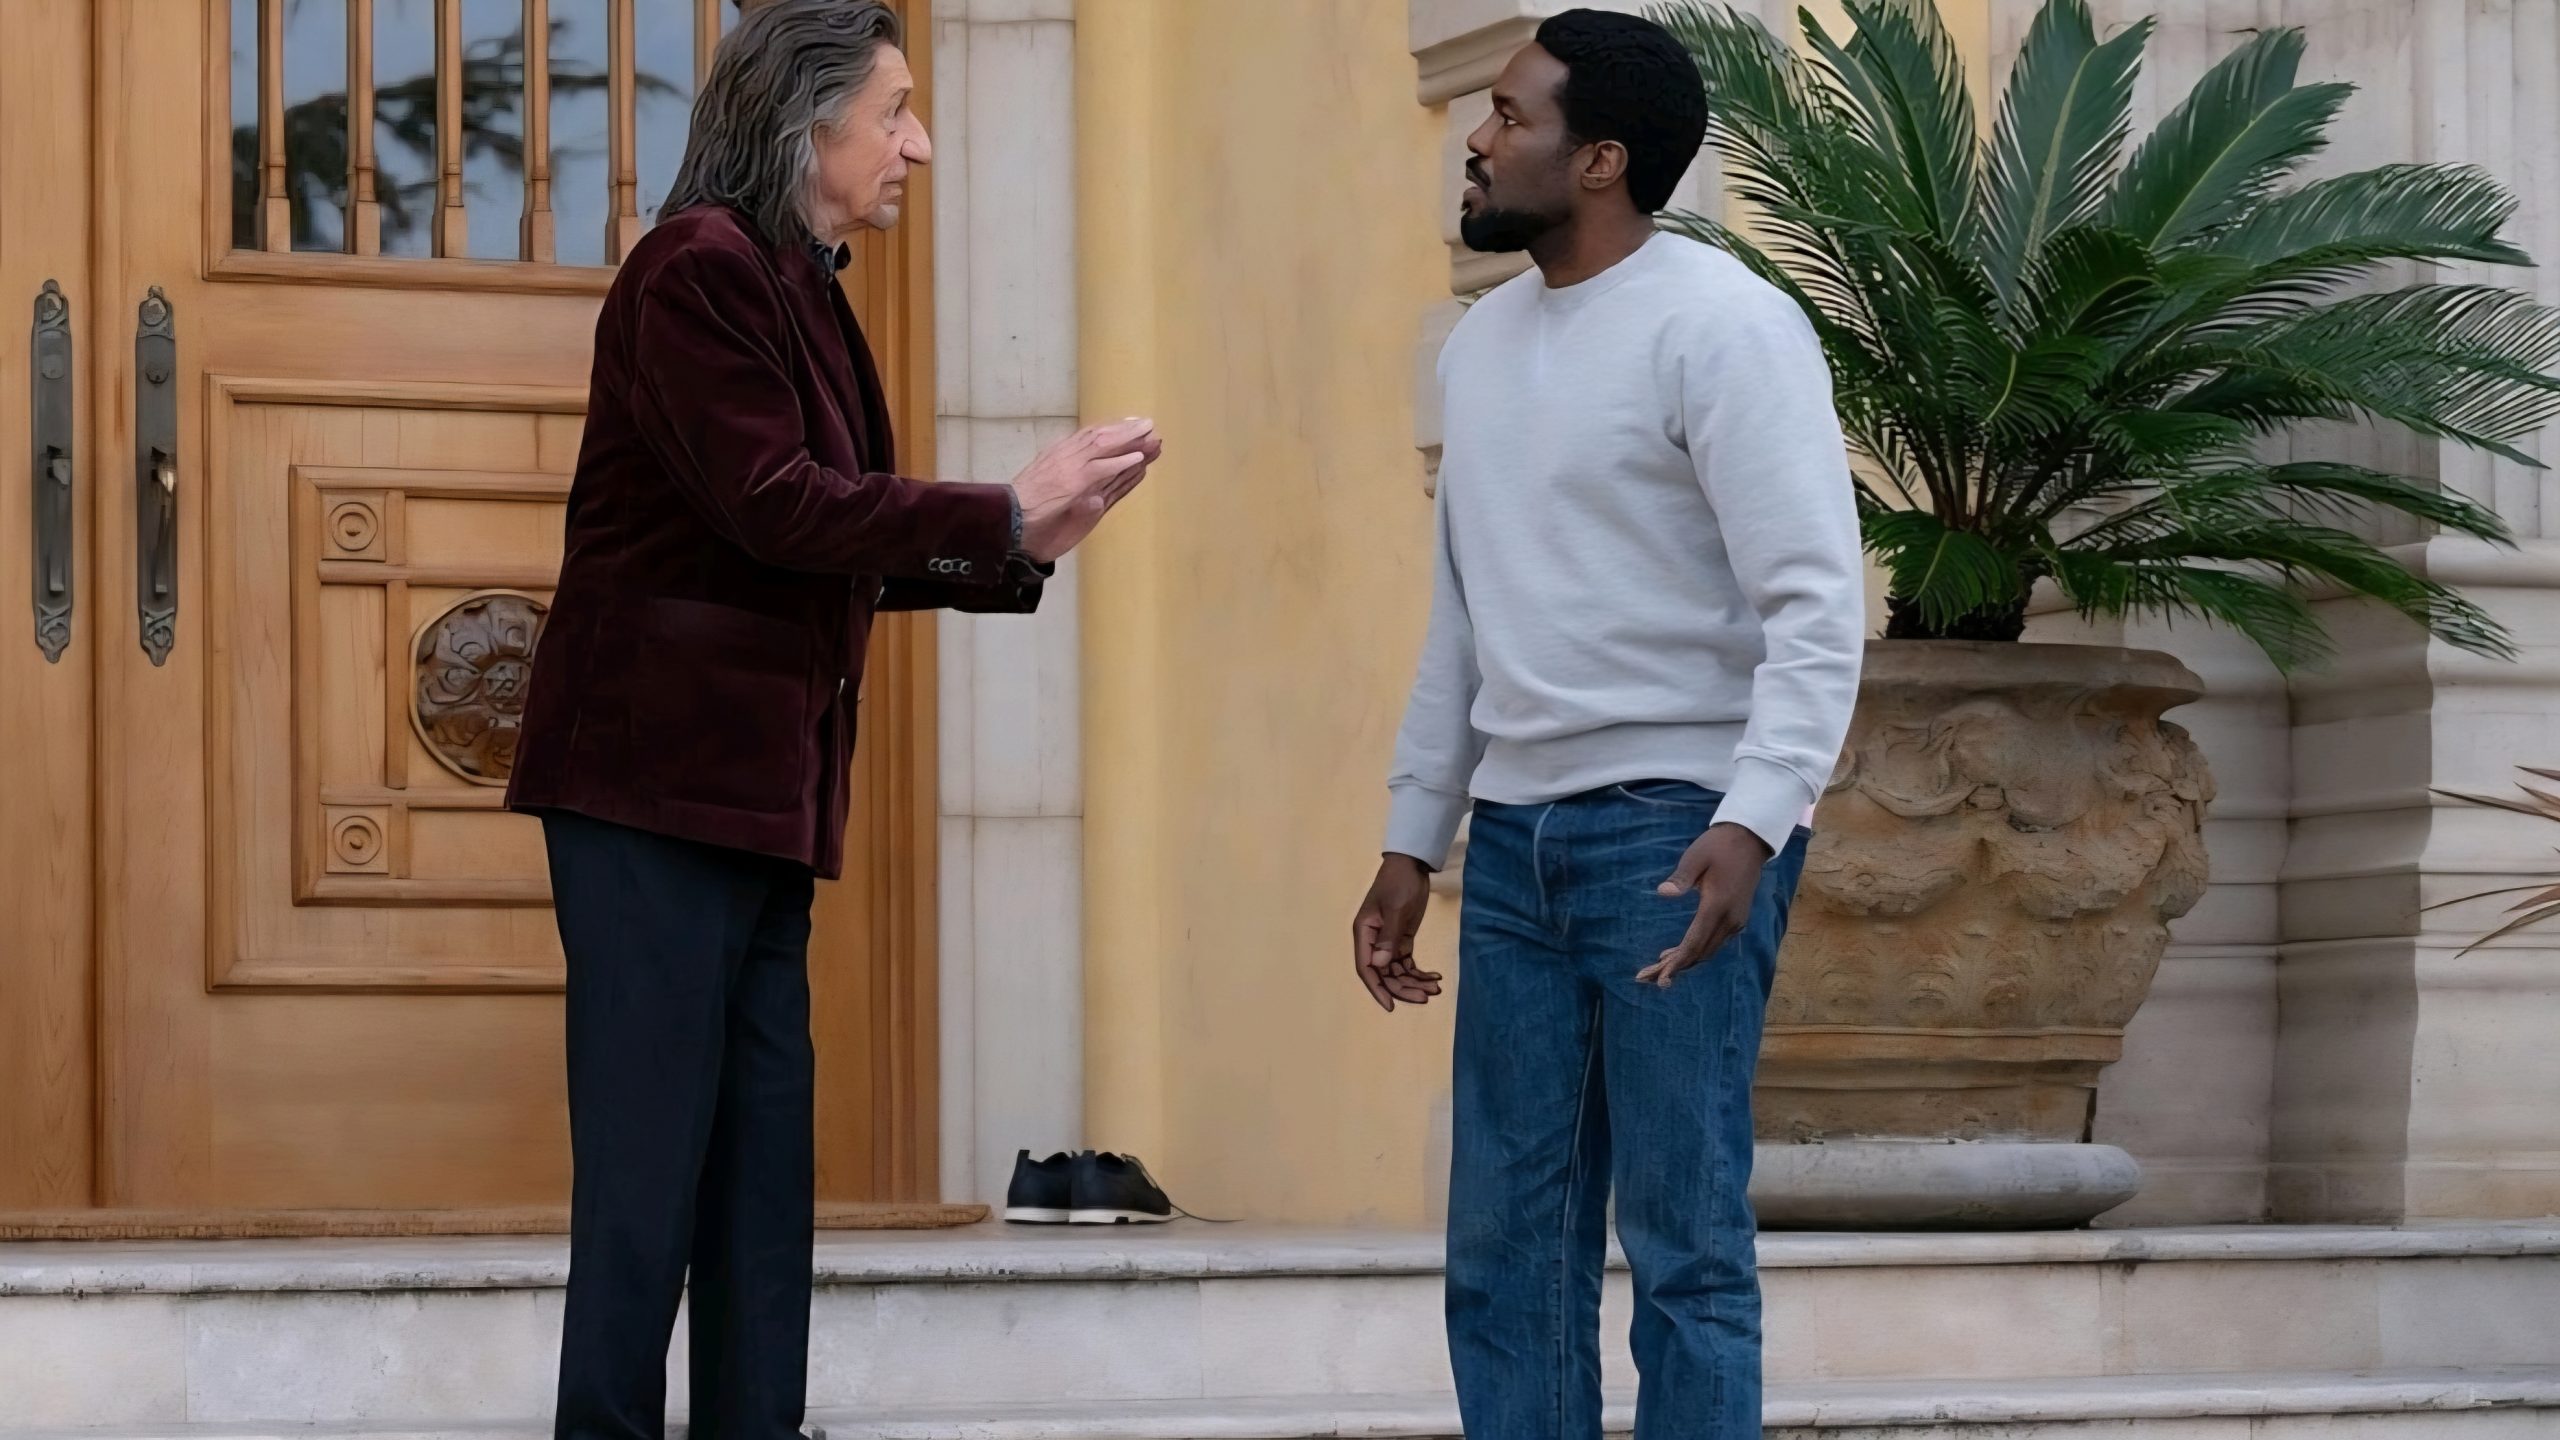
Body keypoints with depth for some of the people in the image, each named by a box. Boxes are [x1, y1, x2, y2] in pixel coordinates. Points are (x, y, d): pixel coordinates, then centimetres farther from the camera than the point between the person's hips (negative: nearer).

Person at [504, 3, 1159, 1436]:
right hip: (661, 776, -9)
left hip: (760, 794, 9)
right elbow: (773, 507, -17)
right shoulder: (701, 267, -10)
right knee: (649, 1168, -8)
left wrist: (1020, 552, 7)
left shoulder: (803, 292, 17)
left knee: (765, 1176, 8)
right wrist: (1007, 514, -12)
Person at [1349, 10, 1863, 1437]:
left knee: (1684, 1243, -5)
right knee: (1505, 1251, 8)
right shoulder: (1484, 340, 16)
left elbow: (1818, 605, -16)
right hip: (1517, 836, 8)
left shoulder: (1719, 325, -10)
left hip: (1679, 828, -8)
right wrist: (1412, 840, 20)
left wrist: (1752, 822, -28)